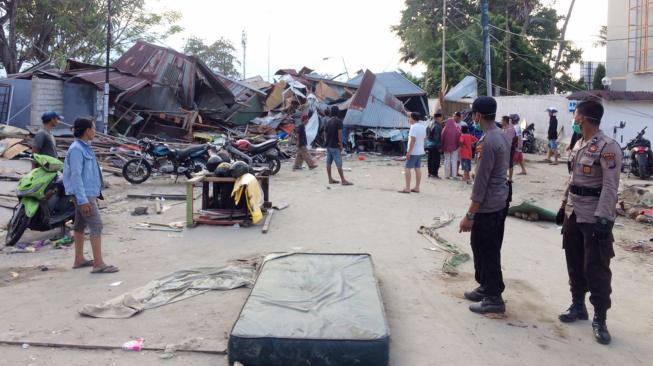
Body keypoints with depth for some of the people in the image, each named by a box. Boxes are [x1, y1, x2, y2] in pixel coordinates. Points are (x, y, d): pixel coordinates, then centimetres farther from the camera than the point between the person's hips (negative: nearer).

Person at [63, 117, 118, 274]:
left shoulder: (84, 147, 13)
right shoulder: (76, 149, -17)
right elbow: (75, 175, -21)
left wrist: (94, 194, 22)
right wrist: (83, 200, -23)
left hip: (88, 193, 10)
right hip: (84, 194, -10)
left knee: (80, 225, 15)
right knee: (96, 225, -10)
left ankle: (79, 259, 24)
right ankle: (99, 264, -8)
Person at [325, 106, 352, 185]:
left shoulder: (328, 121, 11)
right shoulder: (338, 121, -10)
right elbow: (340, 133, -16)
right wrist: (341, 144, -11)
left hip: (328, 145, 8)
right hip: (335, 146, -7)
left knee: (328, 163, 8)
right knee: (339, 164, -8)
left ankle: (330, 179, 13)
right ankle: (343, 180, -8)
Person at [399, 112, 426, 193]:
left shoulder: (414, 127, -16)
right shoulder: (423, 127, 11)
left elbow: (413, 140, -23)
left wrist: (409, 151, -22)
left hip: (413, 152, -9)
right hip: (420, 151, 9)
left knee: (407, 168, -6)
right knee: (418, 169, 10)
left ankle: (407, 188, -9)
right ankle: (417, 188, 14)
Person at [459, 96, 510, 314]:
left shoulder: (488, 142, -21)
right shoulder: (502, 136, 8)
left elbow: (481, 182, -21)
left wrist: (470, 215, -17)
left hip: (487, 207, -10)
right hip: (501, 202, 10)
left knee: (485, 252, 1)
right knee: (490, 250, 19)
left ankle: (494, 298, 10)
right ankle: (487, 288, 31)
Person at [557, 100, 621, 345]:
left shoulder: (608, 148, -16)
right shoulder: (579, 144, 11)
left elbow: (610, 187, -19)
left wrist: (603, 219, -22)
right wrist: (564, 205, 19)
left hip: (595, 217, -8)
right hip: (574, 213, 8)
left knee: (596, 268, -2)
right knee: (574, 262, 16)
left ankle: (600, 320, 9)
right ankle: (578, 306, 31)